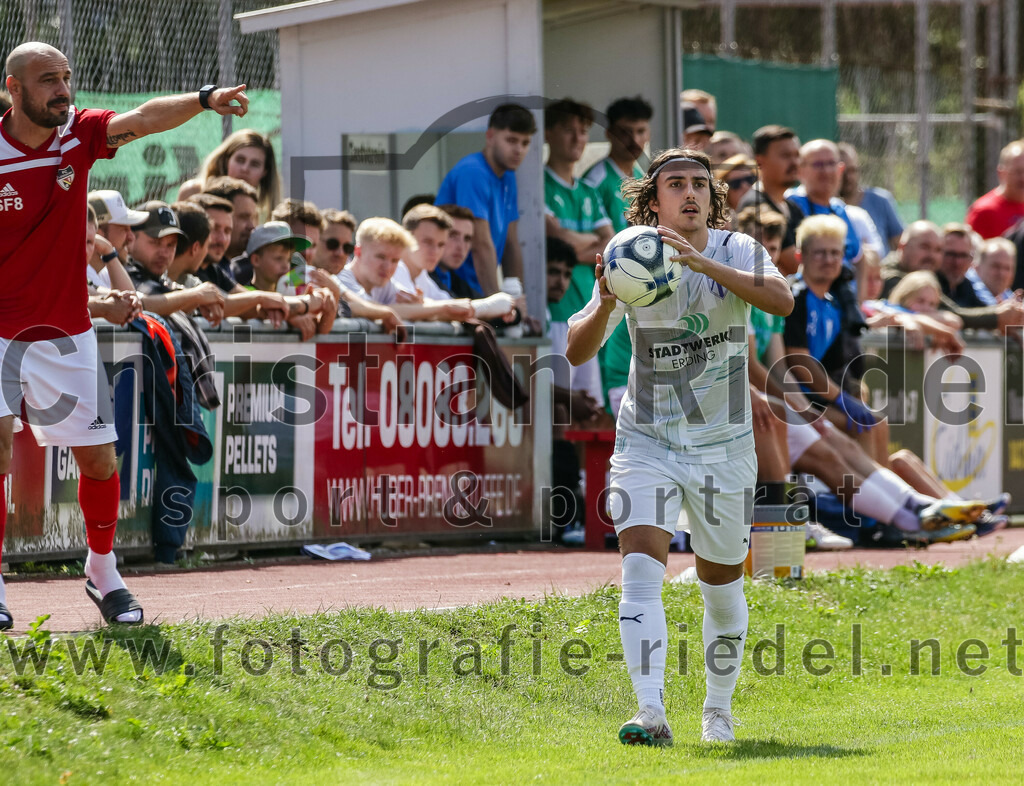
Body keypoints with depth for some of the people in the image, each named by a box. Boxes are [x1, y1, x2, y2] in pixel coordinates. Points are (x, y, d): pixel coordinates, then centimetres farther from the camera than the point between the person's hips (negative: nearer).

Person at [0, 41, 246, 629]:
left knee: (99, 459, 6)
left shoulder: (80, 134, -3)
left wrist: (203, 100, -37)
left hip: (66, 335, 4)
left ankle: (103, 572, 28)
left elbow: (141, 120, -20)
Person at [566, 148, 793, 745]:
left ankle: (719, 710, 31)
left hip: (723, 446, 0)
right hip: (646, 443, 0)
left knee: (722, 582, 11)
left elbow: (782, 300, -28)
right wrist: (604, 304, -28)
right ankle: (651, 714, -24)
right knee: (641, 567, -18)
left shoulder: (738, 253, -7)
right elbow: (578, 352, -7)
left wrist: (701, 262, -37)